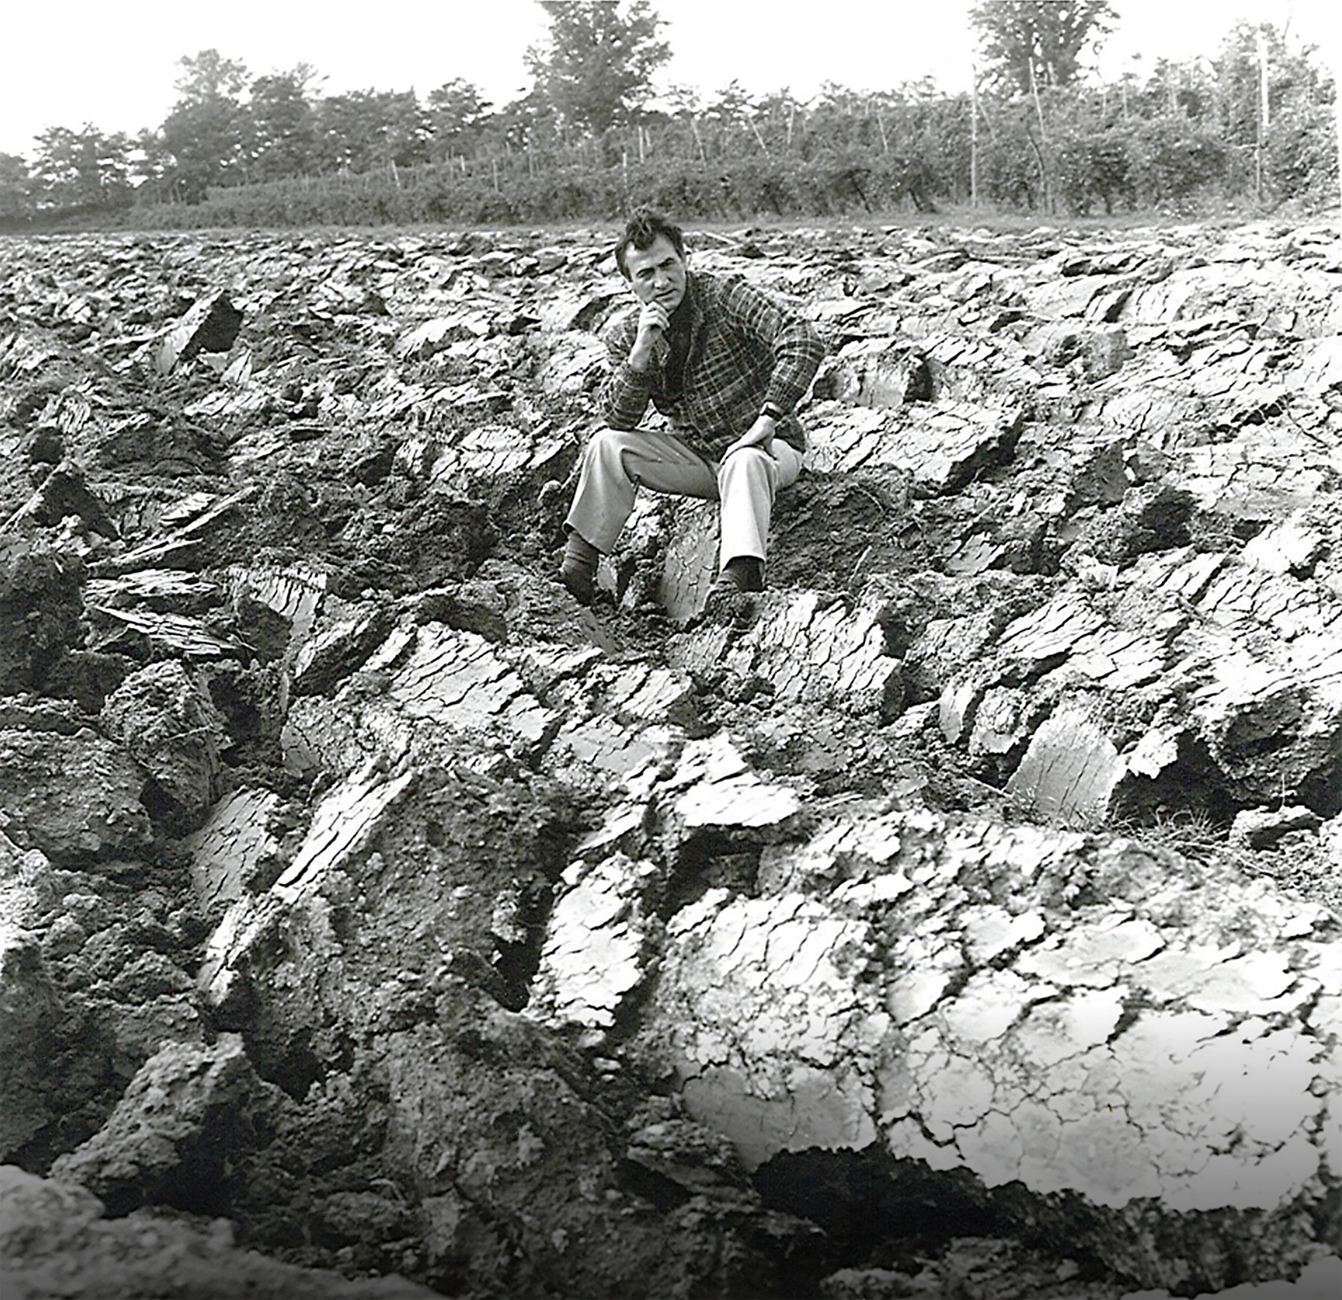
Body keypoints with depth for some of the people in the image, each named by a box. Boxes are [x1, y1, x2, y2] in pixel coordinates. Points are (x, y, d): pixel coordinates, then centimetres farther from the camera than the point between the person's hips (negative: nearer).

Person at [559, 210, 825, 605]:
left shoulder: (724, 297, -14)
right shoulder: (625, 336, -1)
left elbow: (804, 340, -26)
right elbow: (617, 419, -11)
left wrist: (768, 419, -32)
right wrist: (641, 350, -24)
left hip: (766, 446, -4)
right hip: (695, 454, 4)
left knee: (744, 463, -38)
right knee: (607, 444, -16)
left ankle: (739, 576, -54)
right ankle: (576, 567, -15)